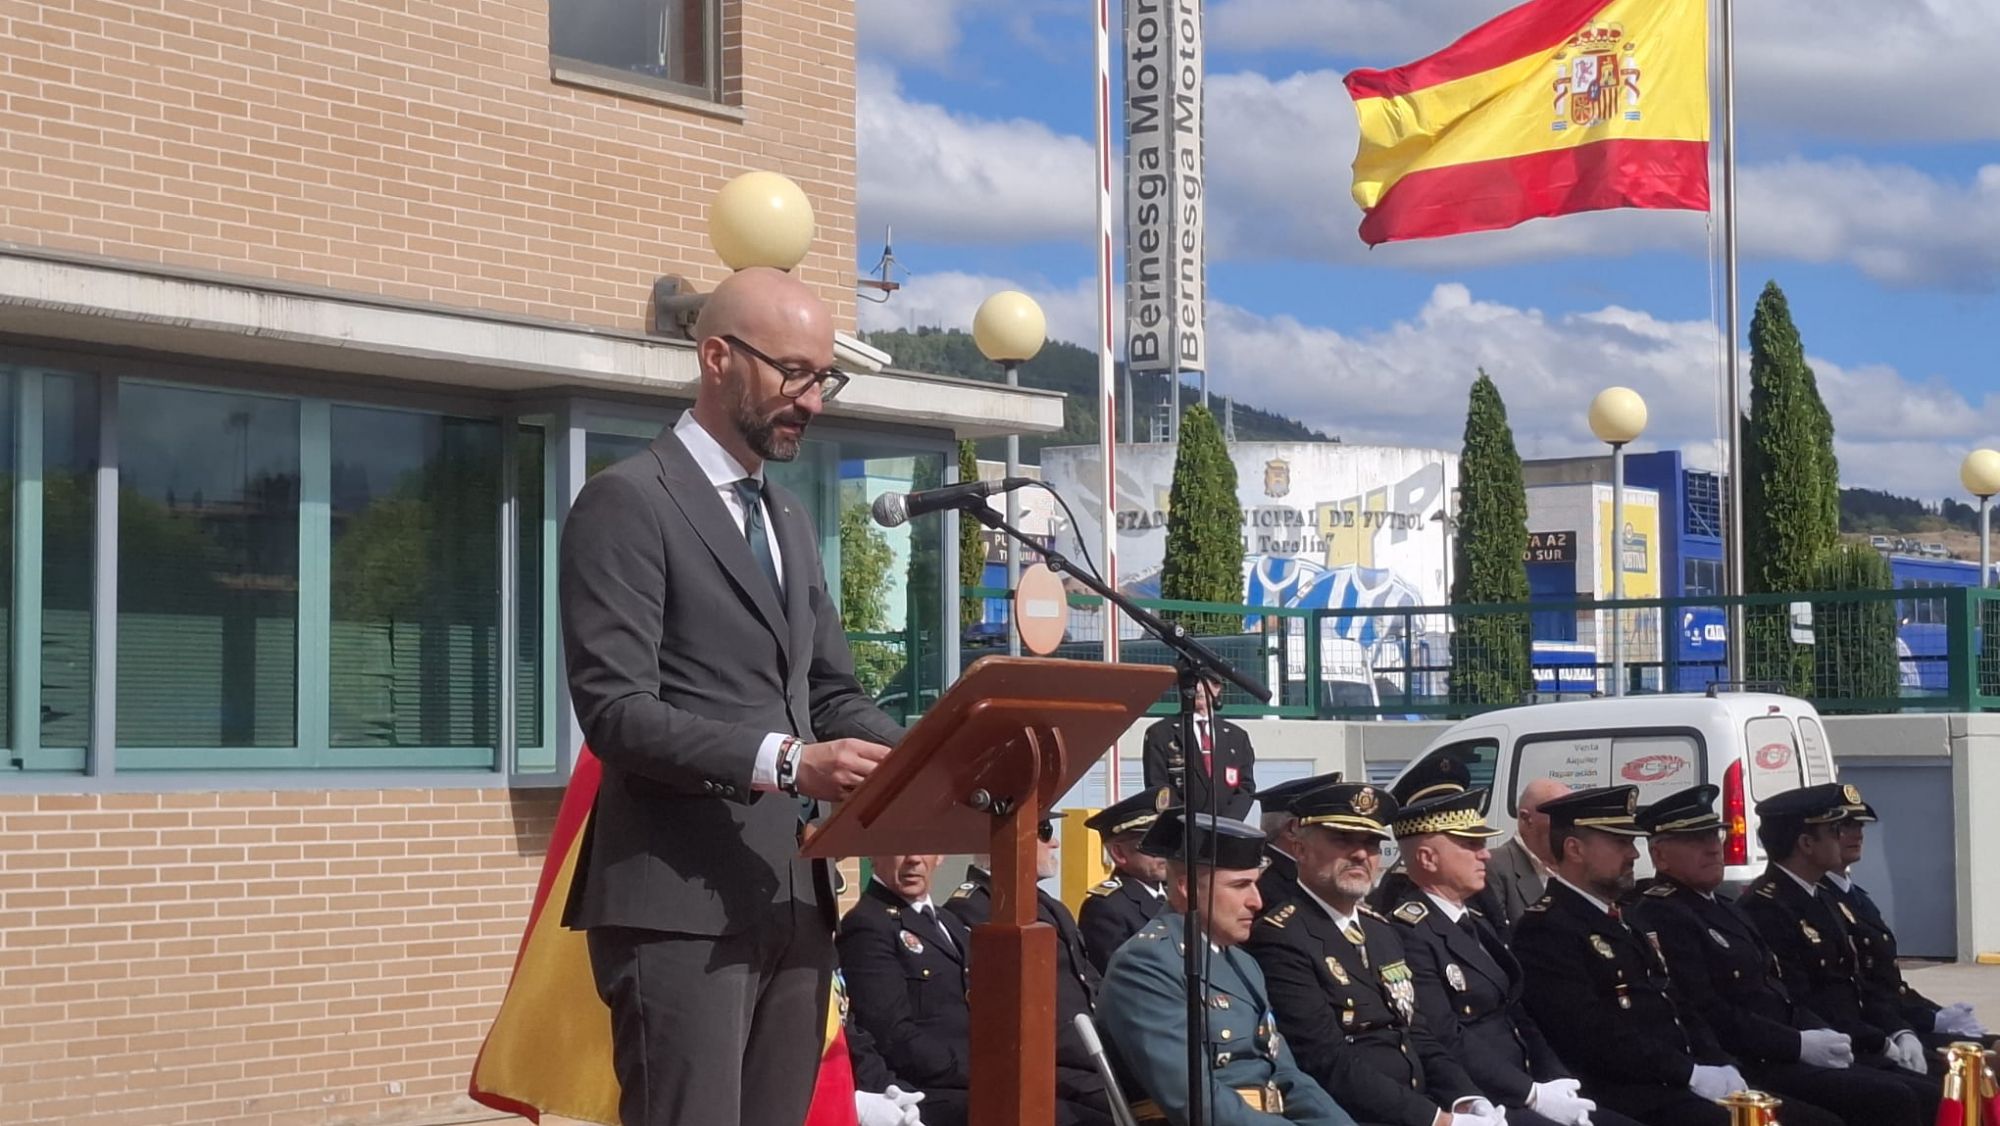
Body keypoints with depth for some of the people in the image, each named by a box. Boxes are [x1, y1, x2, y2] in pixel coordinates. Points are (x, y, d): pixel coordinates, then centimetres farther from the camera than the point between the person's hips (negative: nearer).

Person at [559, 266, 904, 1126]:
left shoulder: (790, 520, 20)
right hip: (680, 904, -8)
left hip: (793, 901, 8)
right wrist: (783, 762, -26)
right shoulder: (627, 502, -7)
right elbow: (615, 710, -16)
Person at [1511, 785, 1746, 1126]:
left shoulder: (1623, 921, 21)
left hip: (1679, 1086, 9)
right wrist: (1691, 1073, -17)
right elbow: (1593, 1035, -18)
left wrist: (1720, 1067, 2)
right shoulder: (1545, 930, -9)